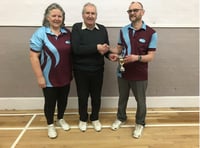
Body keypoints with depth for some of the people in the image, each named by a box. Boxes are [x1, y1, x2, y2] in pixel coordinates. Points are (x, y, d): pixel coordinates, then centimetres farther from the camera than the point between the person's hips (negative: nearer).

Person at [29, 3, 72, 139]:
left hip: (65, 76, 4)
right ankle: (50, 125, 35)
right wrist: (39, 76, -16)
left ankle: (61, 119, 43)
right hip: (49, 78, -4)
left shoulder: (67, 33, 1)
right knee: (50, 102, 12)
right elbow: (34, 56, -14)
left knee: (63, 99, 18)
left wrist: (71, 73, 9)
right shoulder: (41, 33, -12)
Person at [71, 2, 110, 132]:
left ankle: (95, 118, 38)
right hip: (81, 70, -2)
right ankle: (83, 119, 36)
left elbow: (106, 48, 3)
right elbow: (76, 49, -21)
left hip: (97, 70, 3)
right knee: (82, 97, 13)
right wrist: (96, 47, -24)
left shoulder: (102, 29, 3)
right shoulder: (76, 28, -8)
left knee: (96, 96, 15)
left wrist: (107, 51, -21)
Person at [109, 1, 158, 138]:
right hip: (123, 72, 4)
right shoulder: (123, 30, 2)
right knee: (122, 98, 22)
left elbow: (151, 56, -12)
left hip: (140, 75, -3)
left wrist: (137, 57, -30)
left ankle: (140, 124, 37)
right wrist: (114, 53, -13)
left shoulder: (151, 33, -11)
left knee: (140, 101, 14)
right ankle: (121, 118, 45)